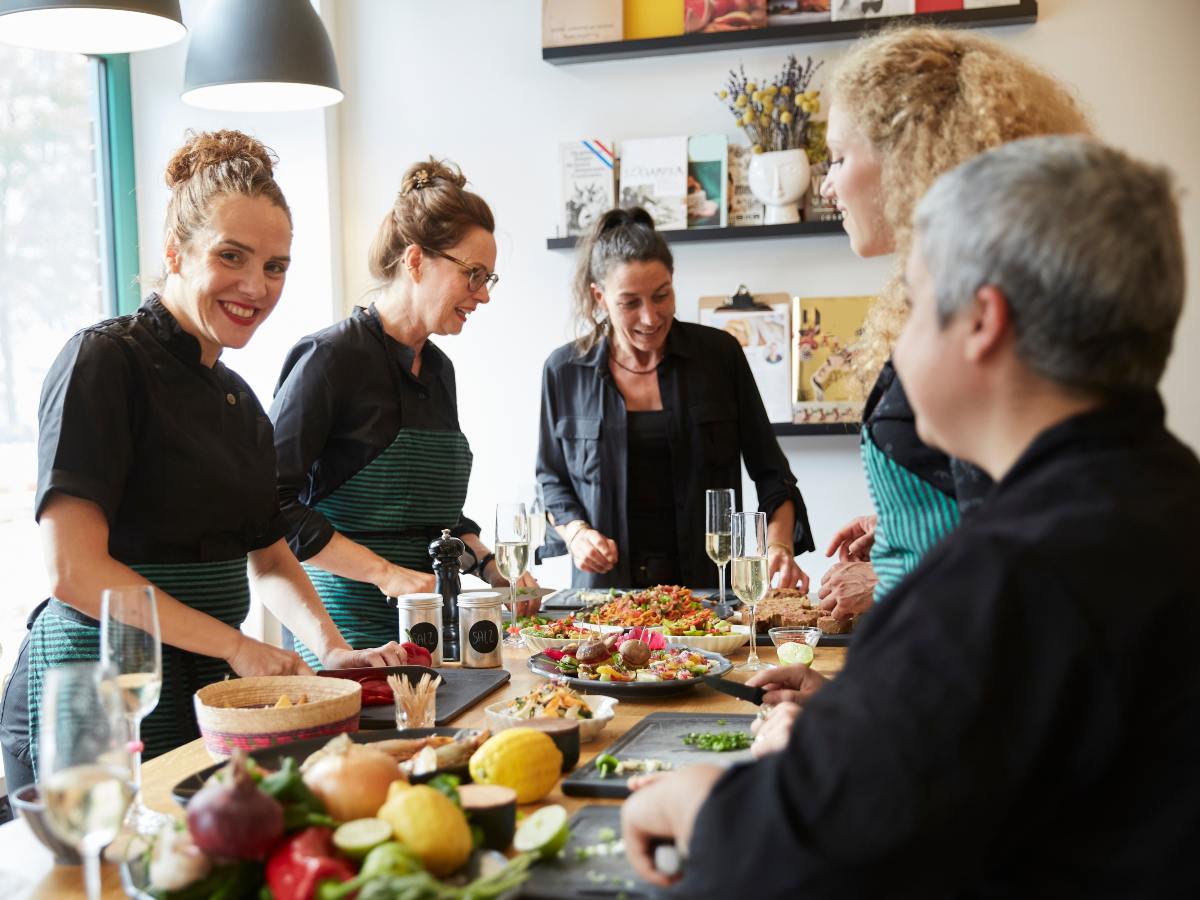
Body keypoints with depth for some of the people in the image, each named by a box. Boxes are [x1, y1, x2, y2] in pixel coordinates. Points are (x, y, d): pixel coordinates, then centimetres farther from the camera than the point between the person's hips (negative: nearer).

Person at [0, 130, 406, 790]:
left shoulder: (238, 399, 13)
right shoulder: (104, 360, -11)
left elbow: (270, 560, 18)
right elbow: (73, 571, -19)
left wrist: (333, 650, 0)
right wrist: (237, 646, -15)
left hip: (204, 700, 7)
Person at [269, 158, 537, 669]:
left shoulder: (439, 369, 12)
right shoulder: (333, 357, -13)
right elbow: (273, 502, -18)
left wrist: (490, 567, 6)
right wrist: (385, 573, -20)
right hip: (349, 632, -7)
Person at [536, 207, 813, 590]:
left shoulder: (719, 353, 3)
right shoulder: (565, 371, 4)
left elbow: (770, 471, 6)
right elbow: (552, 478, 17)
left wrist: (779, 549, -8)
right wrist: (574, 531, -2)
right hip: (606, 588, 1)